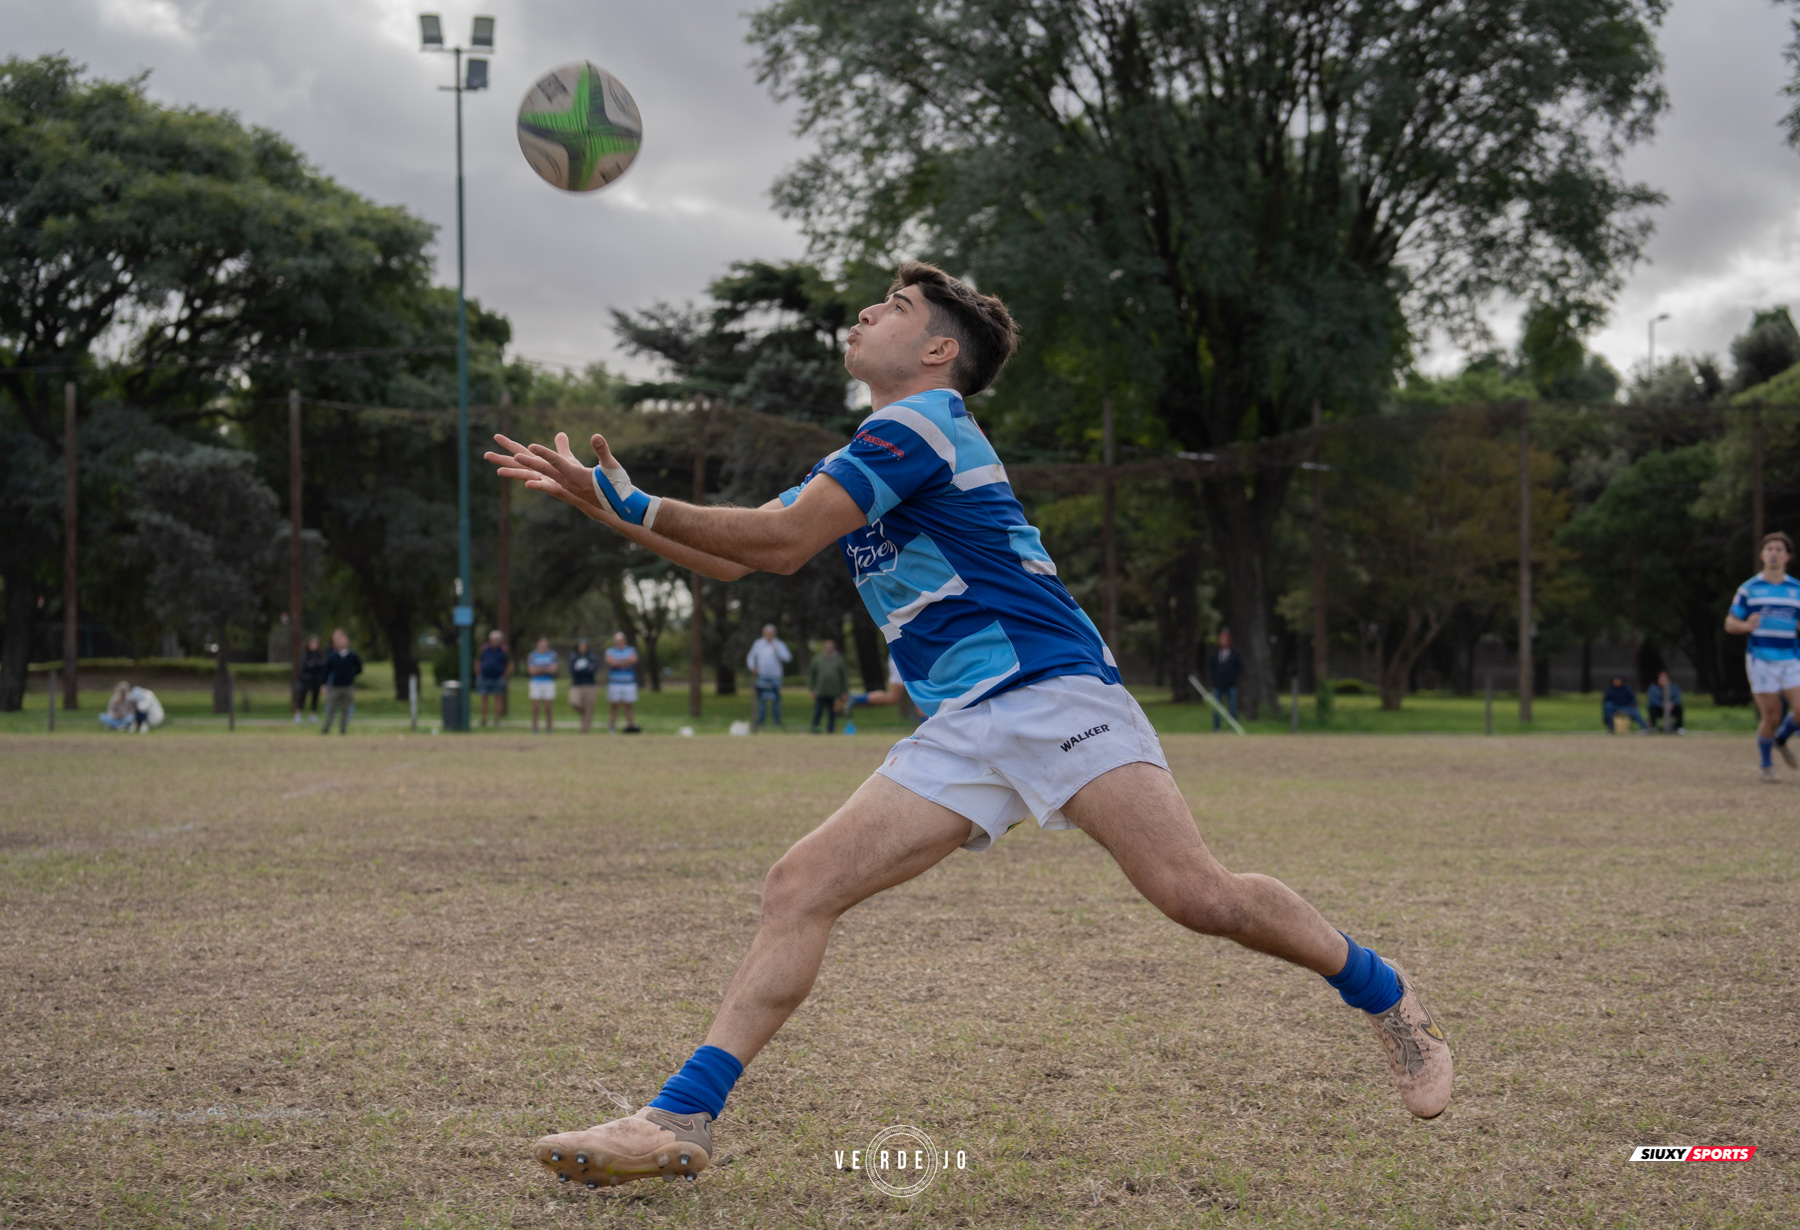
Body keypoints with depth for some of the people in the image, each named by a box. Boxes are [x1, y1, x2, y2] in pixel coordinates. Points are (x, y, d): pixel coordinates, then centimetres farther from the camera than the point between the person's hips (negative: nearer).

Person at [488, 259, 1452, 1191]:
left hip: (1051, 691, -8)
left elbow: (783, 541, -12)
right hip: (961, 731, 8)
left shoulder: (920, 422, -6)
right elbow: (729, 556, 25)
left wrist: (635, 506, -6)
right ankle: (680, 1121, -9)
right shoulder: (862, 458, 23)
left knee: (1197, 895, -19)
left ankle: (1385, 997, 6)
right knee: (799, 887, -6)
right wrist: (603, 503, 15)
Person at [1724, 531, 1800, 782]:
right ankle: (1767, 766, 19)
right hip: (1761, 660, -2)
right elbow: (1730, 623, 5)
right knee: (1771, 717, -4)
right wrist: (1746, 626, -17)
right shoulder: (1749, 589, 3)